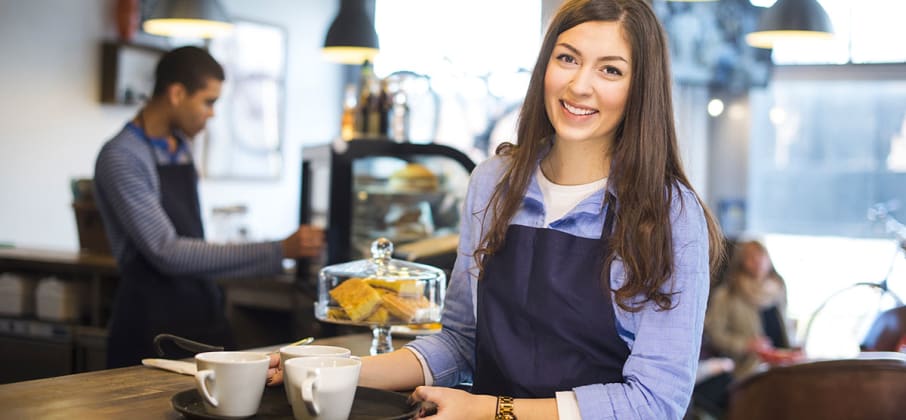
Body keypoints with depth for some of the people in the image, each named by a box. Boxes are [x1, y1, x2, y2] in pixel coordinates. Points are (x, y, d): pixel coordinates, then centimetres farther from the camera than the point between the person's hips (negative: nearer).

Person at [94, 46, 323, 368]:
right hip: (152, 321, -7)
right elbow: (167, 254, -20)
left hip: (202, 314, 7)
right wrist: (278, 252, -22)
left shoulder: (182, 146, 10)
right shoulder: (121, 158, -14)